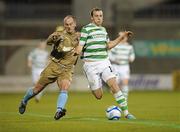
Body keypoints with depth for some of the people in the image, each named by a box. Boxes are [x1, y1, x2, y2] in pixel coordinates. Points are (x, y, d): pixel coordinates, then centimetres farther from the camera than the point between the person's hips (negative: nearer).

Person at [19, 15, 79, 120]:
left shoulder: (78, 36, 7)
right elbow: (49, 41, -22)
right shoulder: (60, 34, -4)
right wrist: (54, 38, -45)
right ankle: (24, 102, 34)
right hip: (54, 66, -2)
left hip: (67, 69, 2)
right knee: (38, 88, 8)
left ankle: (59, 111, -40)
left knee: (64, 88, -26)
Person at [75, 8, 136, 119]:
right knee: (99, 96, -2)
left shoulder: (103, 29, 13)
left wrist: (121, 37, 17)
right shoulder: (86, 29, -7)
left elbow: (108, 45, 23)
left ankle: (126, 112, -14)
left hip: (104, 63, 5)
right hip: (91, 65, -5)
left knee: (114, 84, -16)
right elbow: (80, 47, -10)